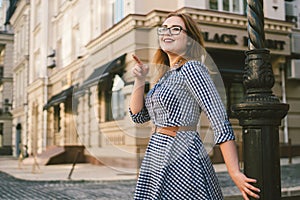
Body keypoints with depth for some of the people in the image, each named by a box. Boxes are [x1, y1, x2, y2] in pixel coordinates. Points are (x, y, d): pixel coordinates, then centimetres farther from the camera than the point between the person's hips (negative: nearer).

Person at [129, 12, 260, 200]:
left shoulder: (192, 68, -11)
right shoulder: (167, 75, 14)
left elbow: (220, 120, -18)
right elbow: (138, 116, 15)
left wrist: (235, 173, -23)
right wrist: (140, 80, 1)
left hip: (182, 160, -8)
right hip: (157, 159, 8)